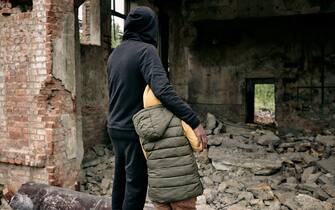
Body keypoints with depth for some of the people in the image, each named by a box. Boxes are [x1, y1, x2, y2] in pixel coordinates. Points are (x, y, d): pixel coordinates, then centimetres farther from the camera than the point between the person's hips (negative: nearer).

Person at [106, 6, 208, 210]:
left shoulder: (115, 53, 9)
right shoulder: (146, 50, -15)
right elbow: (163, 90, -29)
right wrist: (194, 121, -30)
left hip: (115, 128, 8)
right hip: (136, 129, -8)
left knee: (121, 178, 19)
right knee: (136, 183, 2)